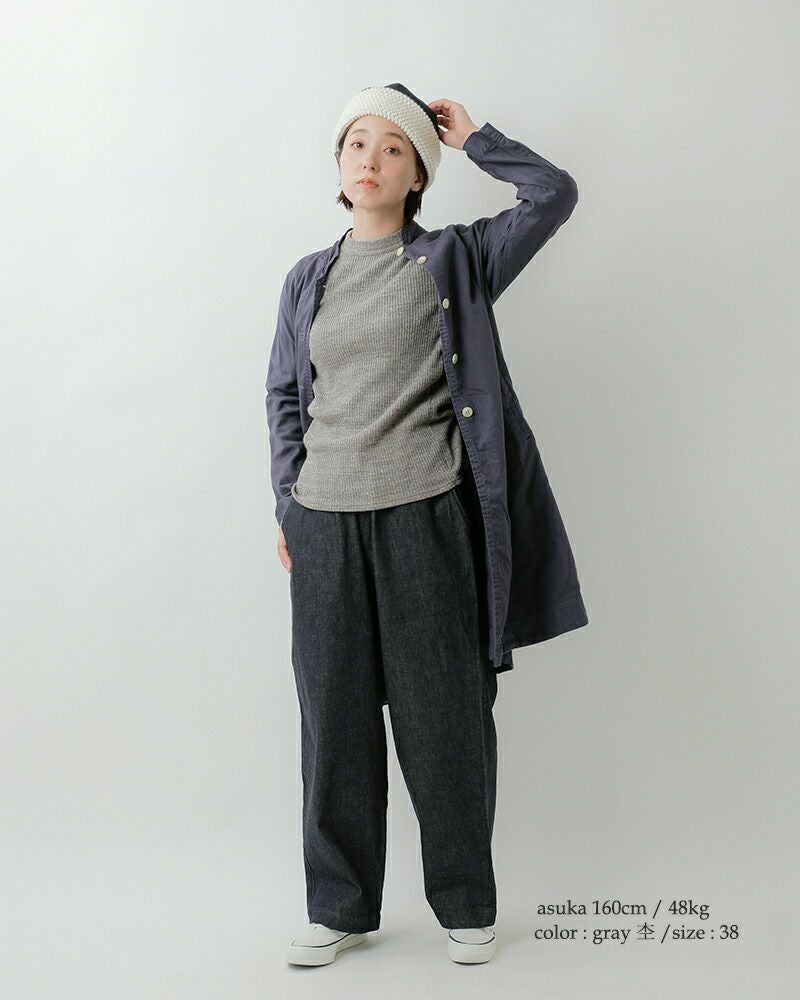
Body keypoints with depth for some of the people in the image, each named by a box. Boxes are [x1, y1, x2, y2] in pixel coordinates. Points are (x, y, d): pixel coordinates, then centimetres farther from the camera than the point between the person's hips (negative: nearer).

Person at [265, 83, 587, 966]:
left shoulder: (448, 261, 4)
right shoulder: (308, 279, 13)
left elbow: (554, 193, -3)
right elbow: (284, 397, 16)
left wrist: (470, 135, 6)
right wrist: (287, 509, 10)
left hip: (425, 518, -3)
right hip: (325, 525, 3)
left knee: (443, 716, 4)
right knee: (334, 717, 9)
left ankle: (466, 905, 22)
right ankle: (340, 908, 24)